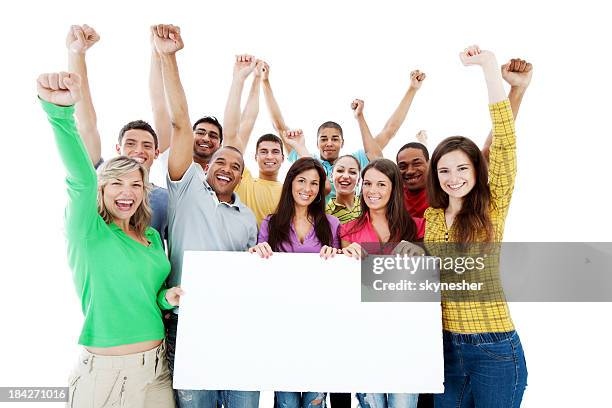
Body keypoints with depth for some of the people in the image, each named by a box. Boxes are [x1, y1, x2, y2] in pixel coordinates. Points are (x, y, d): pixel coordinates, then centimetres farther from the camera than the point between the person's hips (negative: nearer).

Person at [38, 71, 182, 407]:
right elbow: (81, 178, -26)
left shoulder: (152, 237, 7)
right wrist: (59, 111, -42)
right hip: (103, 372, -4)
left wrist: (167, 297, -5)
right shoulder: (87, 231, -8)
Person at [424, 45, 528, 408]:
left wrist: (489, 66, -20)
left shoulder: (492, 208, -6)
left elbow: (505, 141, -18)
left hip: (495, 349, -4)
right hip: (447, 347, 4)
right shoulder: (432, 216, 6)